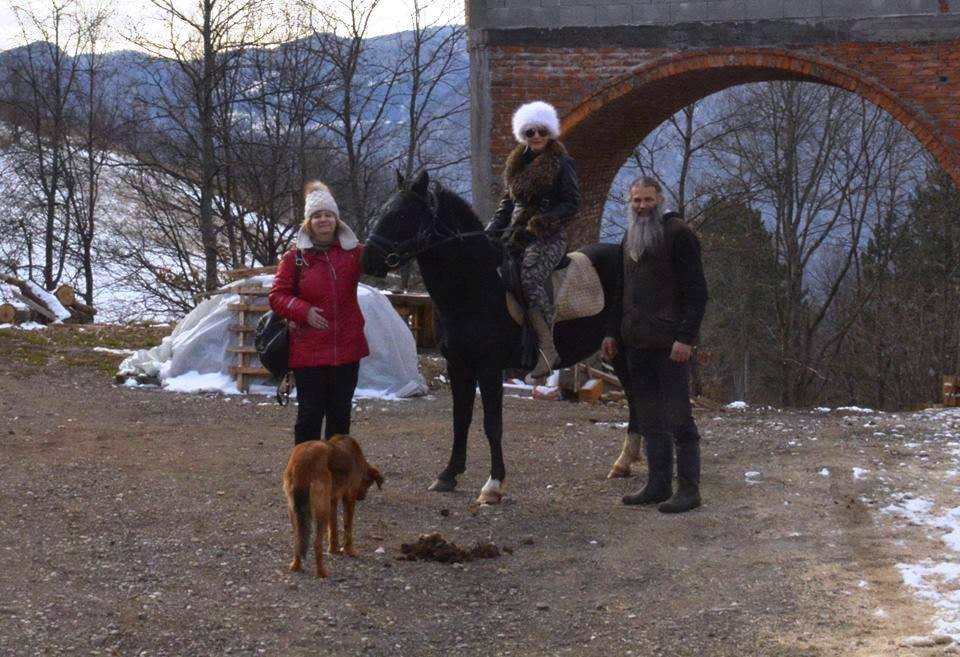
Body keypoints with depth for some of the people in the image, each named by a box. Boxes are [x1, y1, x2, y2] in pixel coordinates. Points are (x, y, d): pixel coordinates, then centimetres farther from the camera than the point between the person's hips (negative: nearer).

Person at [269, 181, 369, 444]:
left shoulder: (353, 252, 6)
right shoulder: (295, 257, -1)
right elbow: (277, 296, -1)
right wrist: (304, 311, -16)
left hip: (347, 349, 3)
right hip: (308, 352, -3)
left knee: (341, 413, 11)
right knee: (310, 413, 0)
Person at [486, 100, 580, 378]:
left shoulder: (562, 163, -1)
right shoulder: (516, 164, 18)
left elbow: (571, 204, -7)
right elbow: (507, 202, 22)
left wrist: (538, 224, -19)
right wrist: (492, 230, 6)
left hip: (549, 237, -7)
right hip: (517, 234, 7)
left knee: (529, 277, -30)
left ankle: (547, 348, -32)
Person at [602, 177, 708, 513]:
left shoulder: (679, 234, -6)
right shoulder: (629, 239, 17)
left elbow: (696, 290, -11)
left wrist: (685, 337, -18)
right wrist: (612, 333, 15)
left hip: (669, 345, -8)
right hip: (637, 345, 8)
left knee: (678, 418, -5)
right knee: (649, 419, 10)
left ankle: (688, 490, -1)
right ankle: (658, 485, 17)